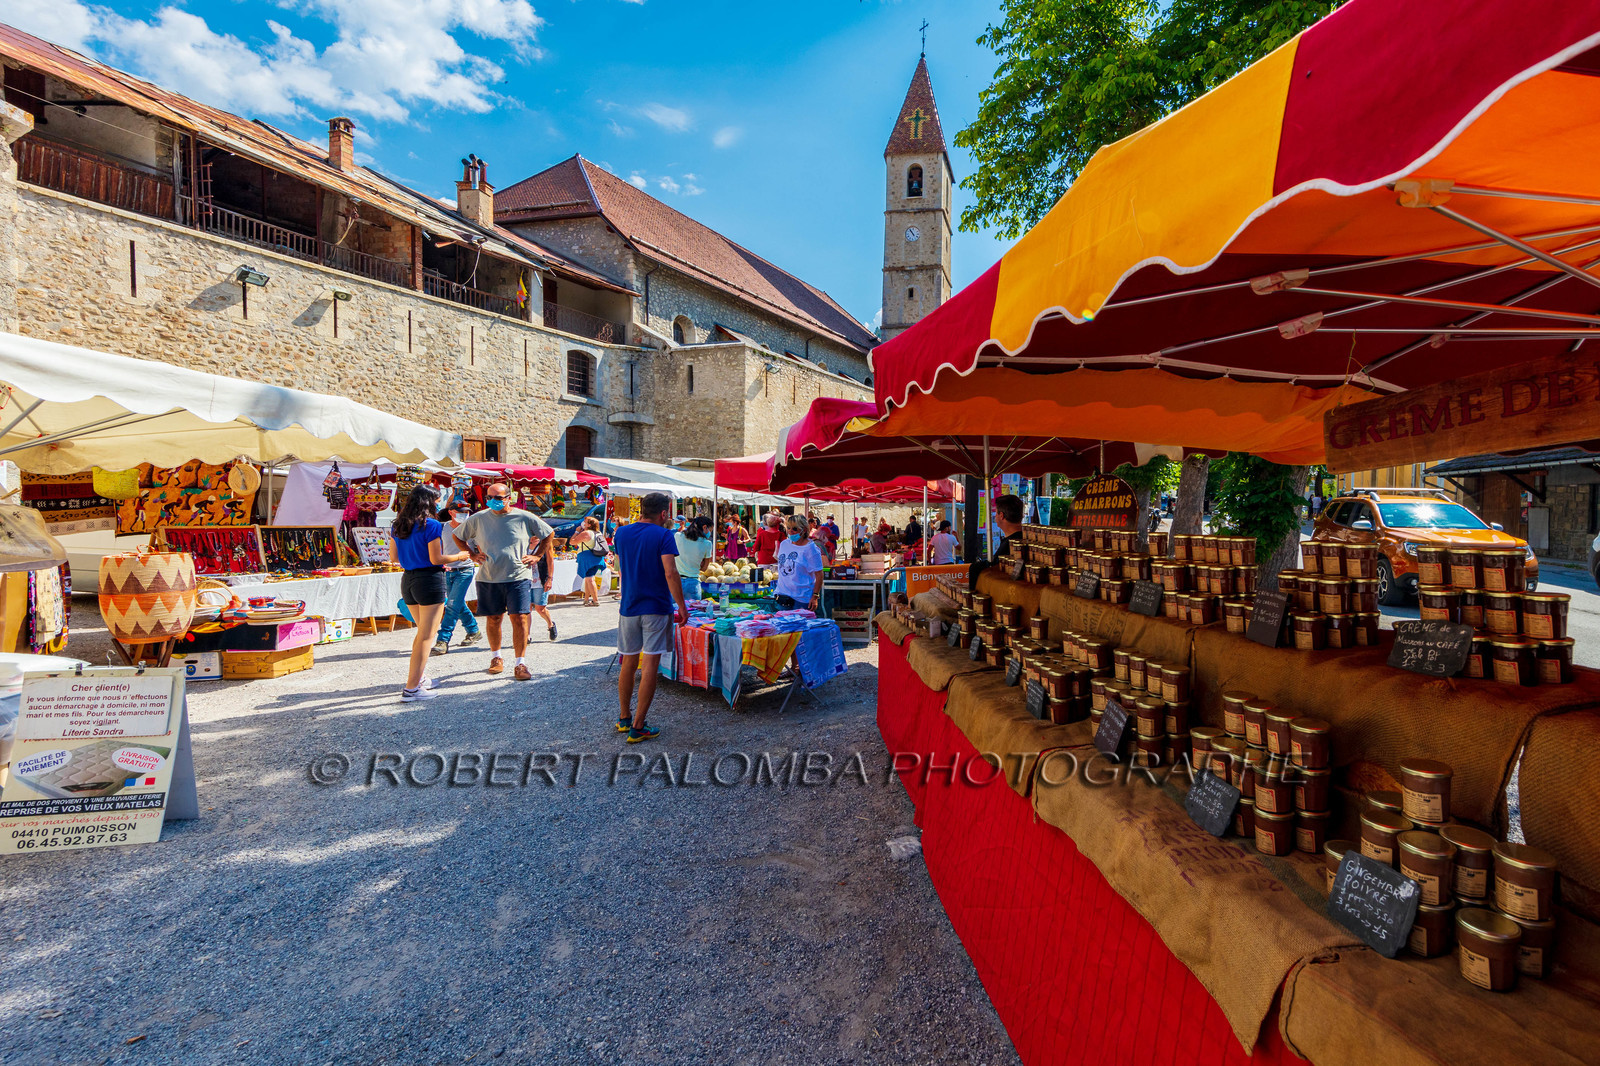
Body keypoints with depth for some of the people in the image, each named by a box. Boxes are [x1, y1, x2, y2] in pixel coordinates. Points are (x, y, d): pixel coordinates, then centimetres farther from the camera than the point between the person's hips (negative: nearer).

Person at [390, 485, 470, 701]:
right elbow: (436, 559, -15)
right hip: (429, 580, -8)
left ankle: (419, 677, 30)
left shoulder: (398, 525, 9)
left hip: (407, 580, 8)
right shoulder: (431, 525, -14)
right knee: (426, 635, -1)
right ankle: (411, 688, 0)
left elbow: (394, 557, 13)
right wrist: (460, 556, 0)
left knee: (422, 631, 24)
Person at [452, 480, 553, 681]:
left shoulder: (524, 518, 0)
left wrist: (536, 556, 5)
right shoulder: (478, 519, 4)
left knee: (520, 619, -7)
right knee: (493, 619, 9)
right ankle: (496, 657, 29)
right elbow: (457, 536, 19)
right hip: (488, 579, 2)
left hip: (518, 577, -2)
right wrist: (473, 554, 9)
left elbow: (548, 534, 12)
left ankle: (521, 664, -1)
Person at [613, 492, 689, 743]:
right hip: (656, 608, -5)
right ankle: (637, 727, 1)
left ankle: (624, 719, 28)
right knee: (650, 666, -1)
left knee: (629, 663, 17)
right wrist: (681, 606, -12)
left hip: (629, 606, 5)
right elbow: (670, 573, -18)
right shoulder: (663, 535, -10)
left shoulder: (621, 533, 7)